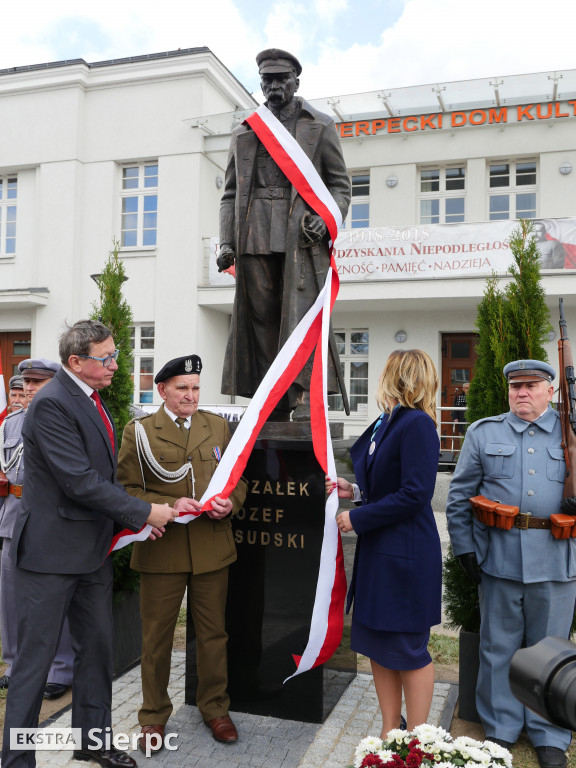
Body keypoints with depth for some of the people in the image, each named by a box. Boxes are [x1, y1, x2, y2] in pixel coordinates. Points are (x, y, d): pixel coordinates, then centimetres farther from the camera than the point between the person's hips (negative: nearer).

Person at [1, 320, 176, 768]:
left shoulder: (93, 401, 10)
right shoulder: (52, 403, -20)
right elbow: (79, 482, -25)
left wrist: (132, 518, 6)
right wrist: (144, 512, -18)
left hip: (93, 547, 9)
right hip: (52, 550, -9)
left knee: (97, 647, 18)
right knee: (36, 656, 5)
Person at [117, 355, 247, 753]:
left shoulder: (218, 426, 9)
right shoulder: (138, 430, -1)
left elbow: (239, 477, 12)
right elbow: (128, 490, -5)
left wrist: (229, 502, -8)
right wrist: (170, 506, -19)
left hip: (213, 548, 2)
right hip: (161, 549, -2)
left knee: (213, 632, 14)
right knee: (157, 636, 11)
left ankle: (215, 707, 34)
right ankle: (154, 716, 30)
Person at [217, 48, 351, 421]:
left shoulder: (320, 126, 14)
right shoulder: (244, 132, 21)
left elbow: (340, 184, 10)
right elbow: (231, 192, 18)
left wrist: (325, 219, -10)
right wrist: (227, 240, 4)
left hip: (301, 235, -3)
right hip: (255, 236, 3)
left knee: (301, 312, -13)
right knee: (260, 317, -1)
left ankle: (305, 397, -12)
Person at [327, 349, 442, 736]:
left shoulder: (417, 424, -18)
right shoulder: (385, 424, 9)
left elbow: (414, 494, -23)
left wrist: (358, 518, -17)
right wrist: (354, 491, 3)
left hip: (406, 555, -9)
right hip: (378, 551, 9)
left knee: (408, 650, 6)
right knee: (377, 643, 16)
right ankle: (390, 731, 33)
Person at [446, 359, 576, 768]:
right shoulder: (483, 433, 6)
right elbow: (460, 495, 5)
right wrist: (464, 547, 0)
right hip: (499, 556, 0)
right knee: (499, 646, 11)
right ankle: (501, 729, 28)